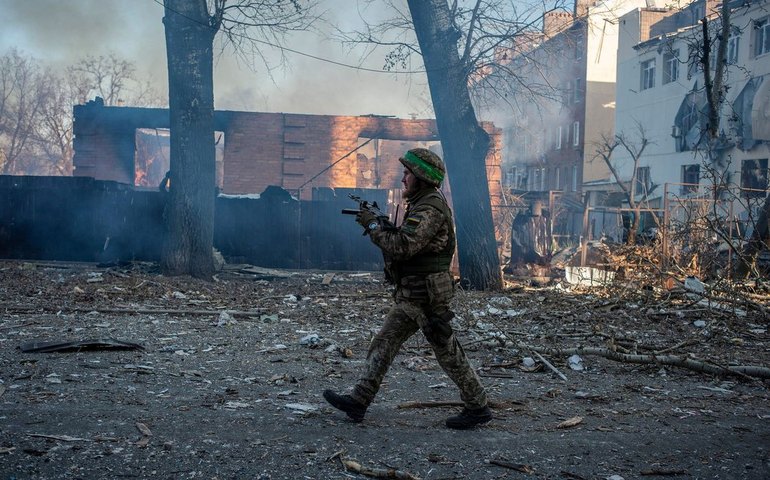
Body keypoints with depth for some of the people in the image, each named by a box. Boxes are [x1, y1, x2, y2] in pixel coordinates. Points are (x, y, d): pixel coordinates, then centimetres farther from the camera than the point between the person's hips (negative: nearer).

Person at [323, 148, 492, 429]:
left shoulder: (431, 208, -18)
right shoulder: (421, 205, 15)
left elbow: (402, 247, -26)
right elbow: (406, 244, 19)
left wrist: (373, 226, -13)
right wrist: (382, 227, 5)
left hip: (426, 297, -10)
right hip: (410, 296, 10)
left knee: (449, 354, 0)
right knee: (383, 345, 9)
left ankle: (478, 408, 13)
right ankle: (358, 401, 13)